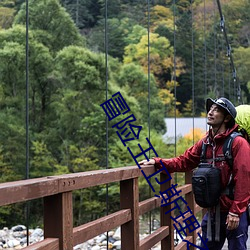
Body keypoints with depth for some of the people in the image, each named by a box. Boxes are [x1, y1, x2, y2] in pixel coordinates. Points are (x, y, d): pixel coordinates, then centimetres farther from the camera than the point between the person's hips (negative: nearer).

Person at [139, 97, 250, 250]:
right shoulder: (205, 143, 8)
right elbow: (183, 161, 9)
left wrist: (236, 212, -18)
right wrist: (157, 162, -4)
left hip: (234, 214, -6)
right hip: (213, 212, 7)